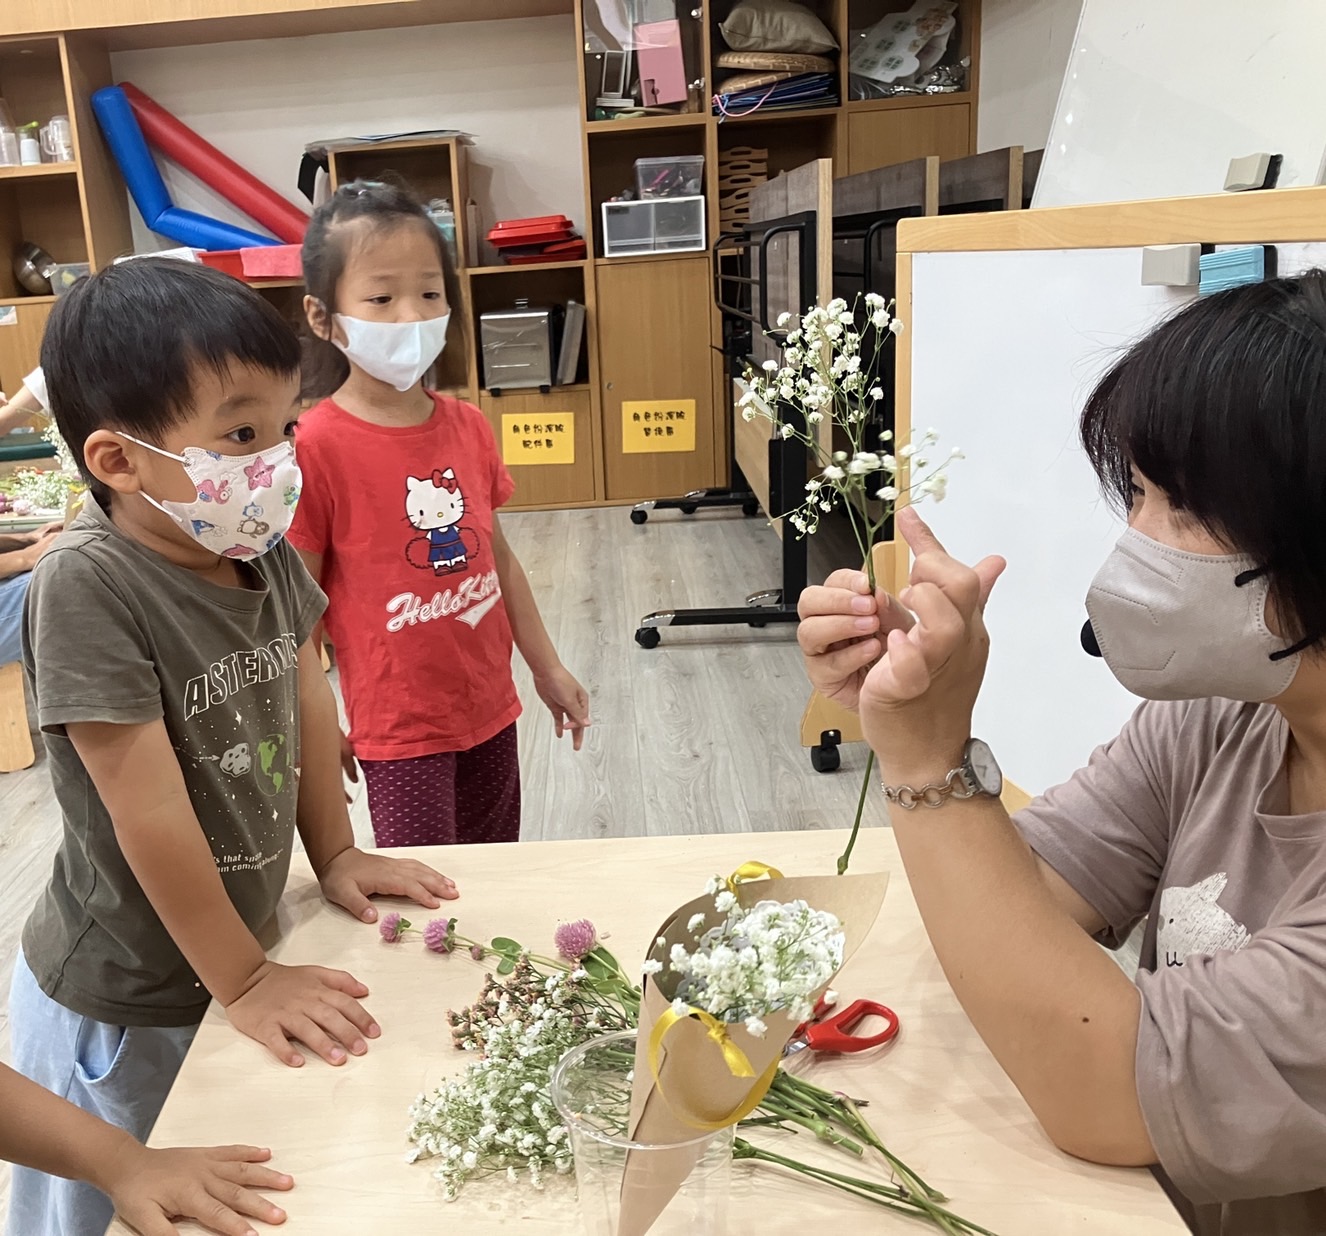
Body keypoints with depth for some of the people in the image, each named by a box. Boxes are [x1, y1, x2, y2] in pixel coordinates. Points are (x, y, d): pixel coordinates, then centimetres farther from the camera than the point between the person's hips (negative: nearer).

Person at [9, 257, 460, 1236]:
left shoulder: (265, 550, -7)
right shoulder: (88, 586, -28)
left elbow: (307, 702, 7)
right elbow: (150, 814, -25)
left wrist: (334, 853, 11)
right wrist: (244, 980, -17)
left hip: (243, 947, 6)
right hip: (121, 1010, -5)